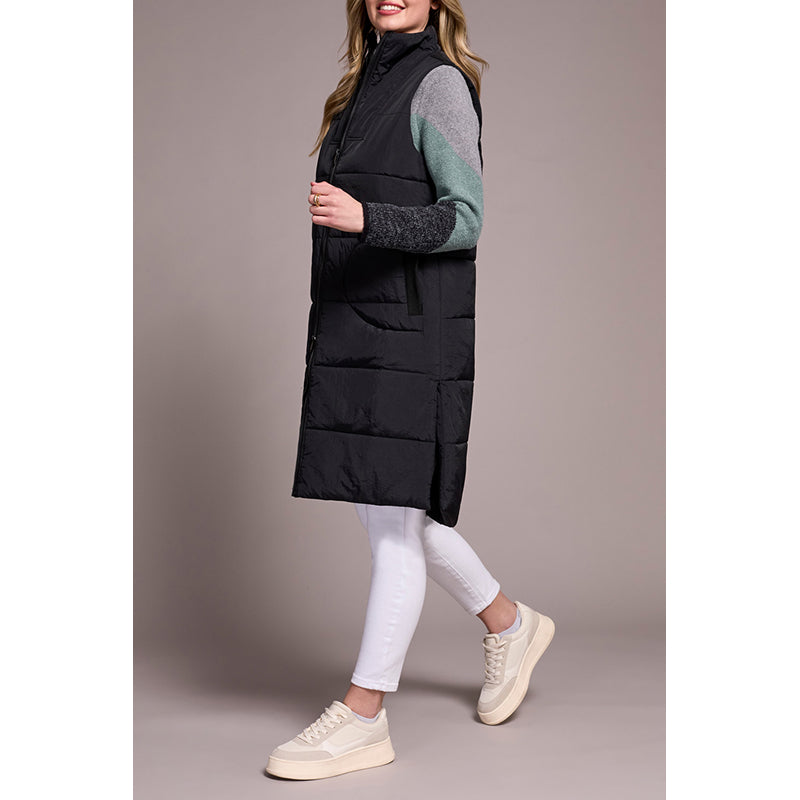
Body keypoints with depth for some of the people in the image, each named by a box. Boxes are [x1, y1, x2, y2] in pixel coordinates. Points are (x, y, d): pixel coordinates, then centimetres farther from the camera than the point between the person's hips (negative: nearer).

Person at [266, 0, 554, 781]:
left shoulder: (439, 82, -6)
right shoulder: (366, 85, 18)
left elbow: (465, 217, -13)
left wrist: (363, 218, -27)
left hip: (413, 329, -9)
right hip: (351, 328, 9)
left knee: (395, 516, -4)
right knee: (385, 507, 14)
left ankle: (363, 716, 4)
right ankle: (508, 624, 33)